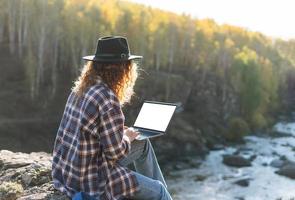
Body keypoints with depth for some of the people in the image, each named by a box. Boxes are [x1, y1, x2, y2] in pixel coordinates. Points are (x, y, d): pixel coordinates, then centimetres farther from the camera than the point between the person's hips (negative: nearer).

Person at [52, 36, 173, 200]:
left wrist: (122, 131, 8)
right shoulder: (107, 99, -26)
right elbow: (116, 152, -21)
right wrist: (127, 137, -2)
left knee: (143, 144, 21)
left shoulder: (80, 89, 2)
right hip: (91, 183, -9)